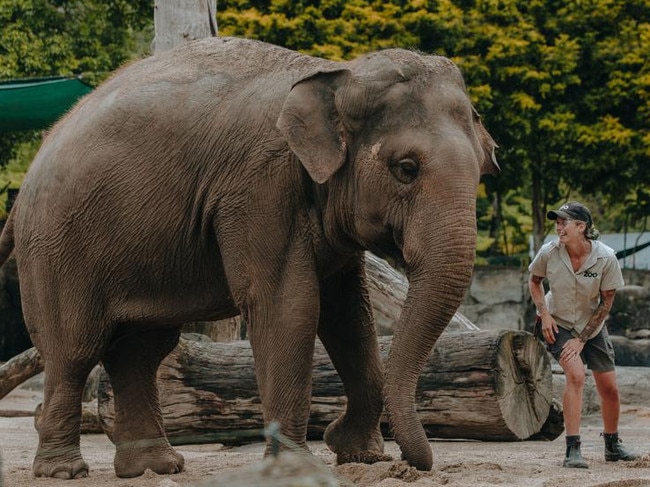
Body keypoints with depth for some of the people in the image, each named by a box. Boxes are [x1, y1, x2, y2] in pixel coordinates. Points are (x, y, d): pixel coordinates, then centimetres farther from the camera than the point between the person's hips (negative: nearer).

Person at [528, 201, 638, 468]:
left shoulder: (606, 258, -22)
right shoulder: (549, 253, -19)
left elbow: (606, 303, -13)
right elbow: (534, 281, 2)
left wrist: (582, 339, -15)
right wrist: (544, 314, -11)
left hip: (592, 326, 2)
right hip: (559, 324, -2)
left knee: (610, 388, 5)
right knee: (576, 375, -25)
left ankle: (612, 445, 31)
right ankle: (572, 450, -25)